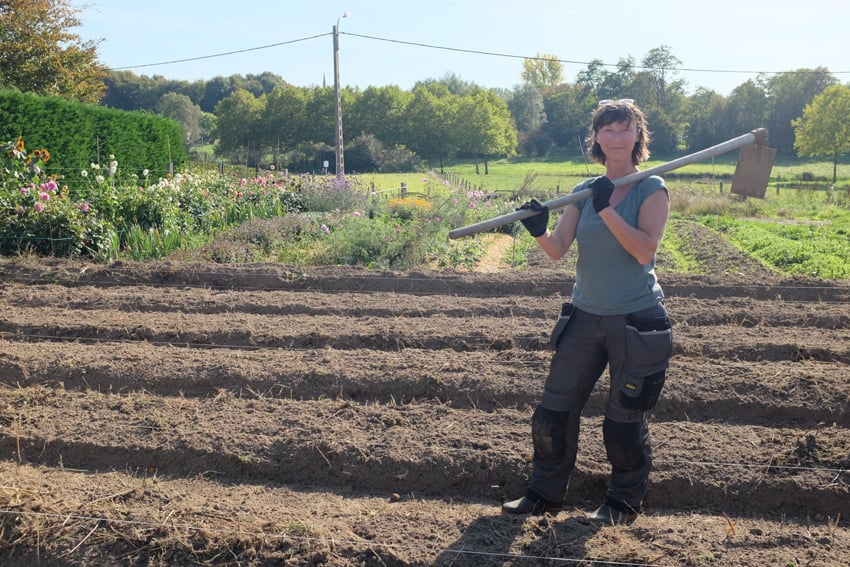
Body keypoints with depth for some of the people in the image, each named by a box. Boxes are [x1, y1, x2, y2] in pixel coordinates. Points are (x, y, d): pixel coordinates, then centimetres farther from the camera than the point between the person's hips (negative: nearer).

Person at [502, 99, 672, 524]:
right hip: (585, 316, 5)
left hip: (636, 321, -4)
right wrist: (539, 231, -23)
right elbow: (558, 249, -2)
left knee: (625, 419, 6)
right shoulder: (585, 191, 8)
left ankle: (625, 501, 28)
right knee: (553, 410, 7)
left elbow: (645, 251, -18)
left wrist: (606, 209, -23)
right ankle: (545, 494, 24)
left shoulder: (651, 189, -4)